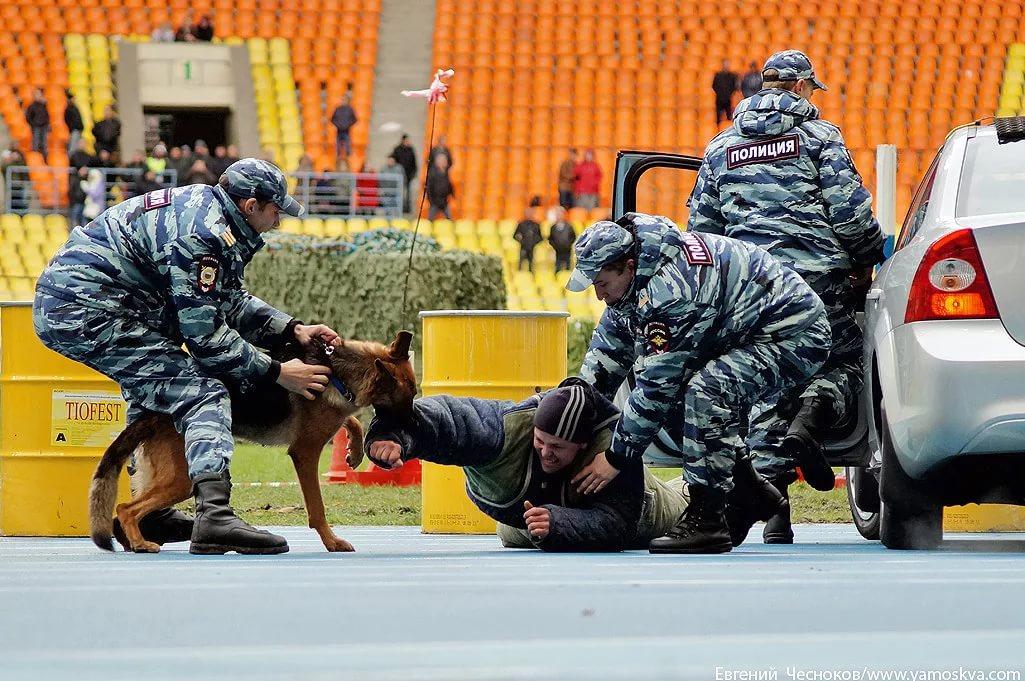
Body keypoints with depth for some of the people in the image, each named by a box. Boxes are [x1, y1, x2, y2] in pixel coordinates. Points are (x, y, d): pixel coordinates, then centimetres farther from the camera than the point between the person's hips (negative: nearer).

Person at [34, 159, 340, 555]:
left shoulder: (202, 207, 13)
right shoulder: (199, 234, -18)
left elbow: (230, 303, 23)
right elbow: (206, 336, -17)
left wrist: (292, 329, 12)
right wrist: (276, 373, -11)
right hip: (91, 312, -11)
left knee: (153, 386, 32)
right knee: (203, 394, -16)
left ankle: (149, 513, 35)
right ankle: (214, 514, -33)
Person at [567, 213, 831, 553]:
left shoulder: (669, 288, -31)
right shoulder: (632, 283, 0)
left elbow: (655, 385, -29)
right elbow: (604, 357, 10)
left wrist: (615, 458, -22)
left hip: (798, 335, -11)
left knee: (705, 391, -29)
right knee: (674, 399, 4)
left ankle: (707, 519, -22)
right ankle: (751, 493, 16)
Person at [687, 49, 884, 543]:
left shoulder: (720, 148, 16)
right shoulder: (819, 136, 4)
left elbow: (701, 228, 17)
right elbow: (850, 210, -3)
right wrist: (866, 262, 13)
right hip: (818, 279, -3)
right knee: (843, 365, 9)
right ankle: (809, 420, -24)